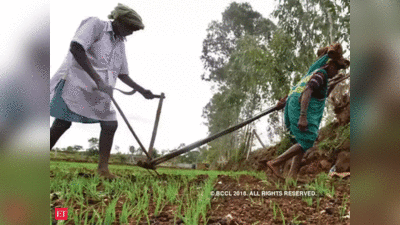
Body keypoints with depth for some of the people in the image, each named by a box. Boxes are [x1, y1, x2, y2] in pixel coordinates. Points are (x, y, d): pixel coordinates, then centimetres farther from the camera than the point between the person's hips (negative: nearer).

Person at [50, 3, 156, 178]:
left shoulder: (120, 43, 16)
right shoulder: (95, 24, -6)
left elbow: (123, 74, 23)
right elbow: (75, 47, -22)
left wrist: (142, 91, 17)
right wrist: (96, 78, -27)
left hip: (100, 92, 7)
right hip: (76, 83, -7)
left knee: (110, 124, -3)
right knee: (62, 124, -10)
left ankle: (103, 168, 5)